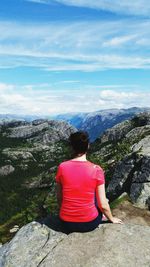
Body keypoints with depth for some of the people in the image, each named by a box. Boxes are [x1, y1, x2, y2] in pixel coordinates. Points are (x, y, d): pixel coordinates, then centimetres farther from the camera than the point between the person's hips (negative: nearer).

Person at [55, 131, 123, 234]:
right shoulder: (97, 170, -18)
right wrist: (112, 219, 11)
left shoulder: (62, 167, -13)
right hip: (89, 223, -2)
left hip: (66, 223, 3)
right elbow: (103, 205, -10)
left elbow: (59, 198, 0)